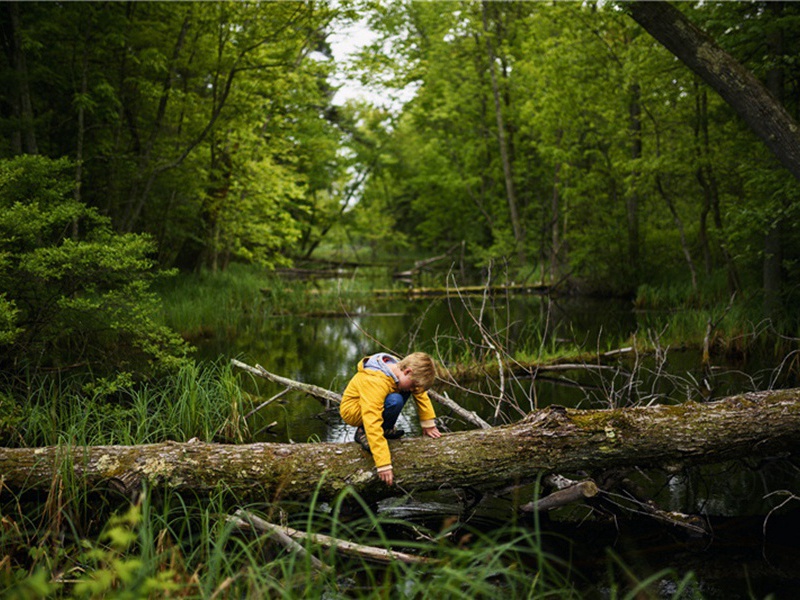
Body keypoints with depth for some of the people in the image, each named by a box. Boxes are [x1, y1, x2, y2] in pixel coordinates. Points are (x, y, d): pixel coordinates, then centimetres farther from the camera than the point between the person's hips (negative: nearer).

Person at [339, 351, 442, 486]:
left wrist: (429, 424, 7)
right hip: (352, 411, -9)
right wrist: (383, 464, -41)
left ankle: (386, 429, 1)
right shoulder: (375, 382, -36)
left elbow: (420, 393, 7)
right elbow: (372, 423, -40)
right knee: (395, 401, -33)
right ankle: (363, 433, -13)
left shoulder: (400, 369, -11)